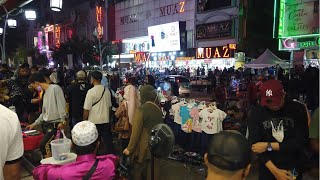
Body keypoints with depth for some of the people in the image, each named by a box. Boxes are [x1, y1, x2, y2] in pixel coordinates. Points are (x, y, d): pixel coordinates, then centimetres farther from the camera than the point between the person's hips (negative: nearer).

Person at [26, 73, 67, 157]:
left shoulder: (55, 88, -9)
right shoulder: (45, 93, 18)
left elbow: (61, 105, -15)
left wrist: (62, 121, -20)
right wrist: (34, 124, 24)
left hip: (54, 124, -8)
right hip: (46, 124, 8)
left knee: (44, 145, -17)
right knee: (47, 145, 4)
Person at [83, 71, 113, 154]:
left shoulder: (91, 91, -14)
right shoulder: (107, 91, 0)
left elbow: (86, 109, -11)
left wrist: (84, 120, 2)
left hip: (94, 121, -4)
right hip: (106, 120, 5)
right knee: (107, 141, 13)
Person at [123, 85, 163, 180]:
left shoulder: (141, 109, -18)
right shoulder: (158, 109, -1)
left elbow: (136, 132, -17)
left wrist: (129, 148, -9)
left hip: (143, 147, -5)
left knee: (138, 172, 14)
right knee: (152, 171, 18)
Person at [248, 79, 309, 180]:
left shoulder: (297, 109, -7)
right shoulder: (255, 113, -8)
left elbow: (301, 141, -14)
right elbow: (255, 144, -13)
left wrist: (268, 146, -17)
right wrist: (275, 171, -19)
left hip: (293, 168, 0)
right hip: (267, 169, 0)